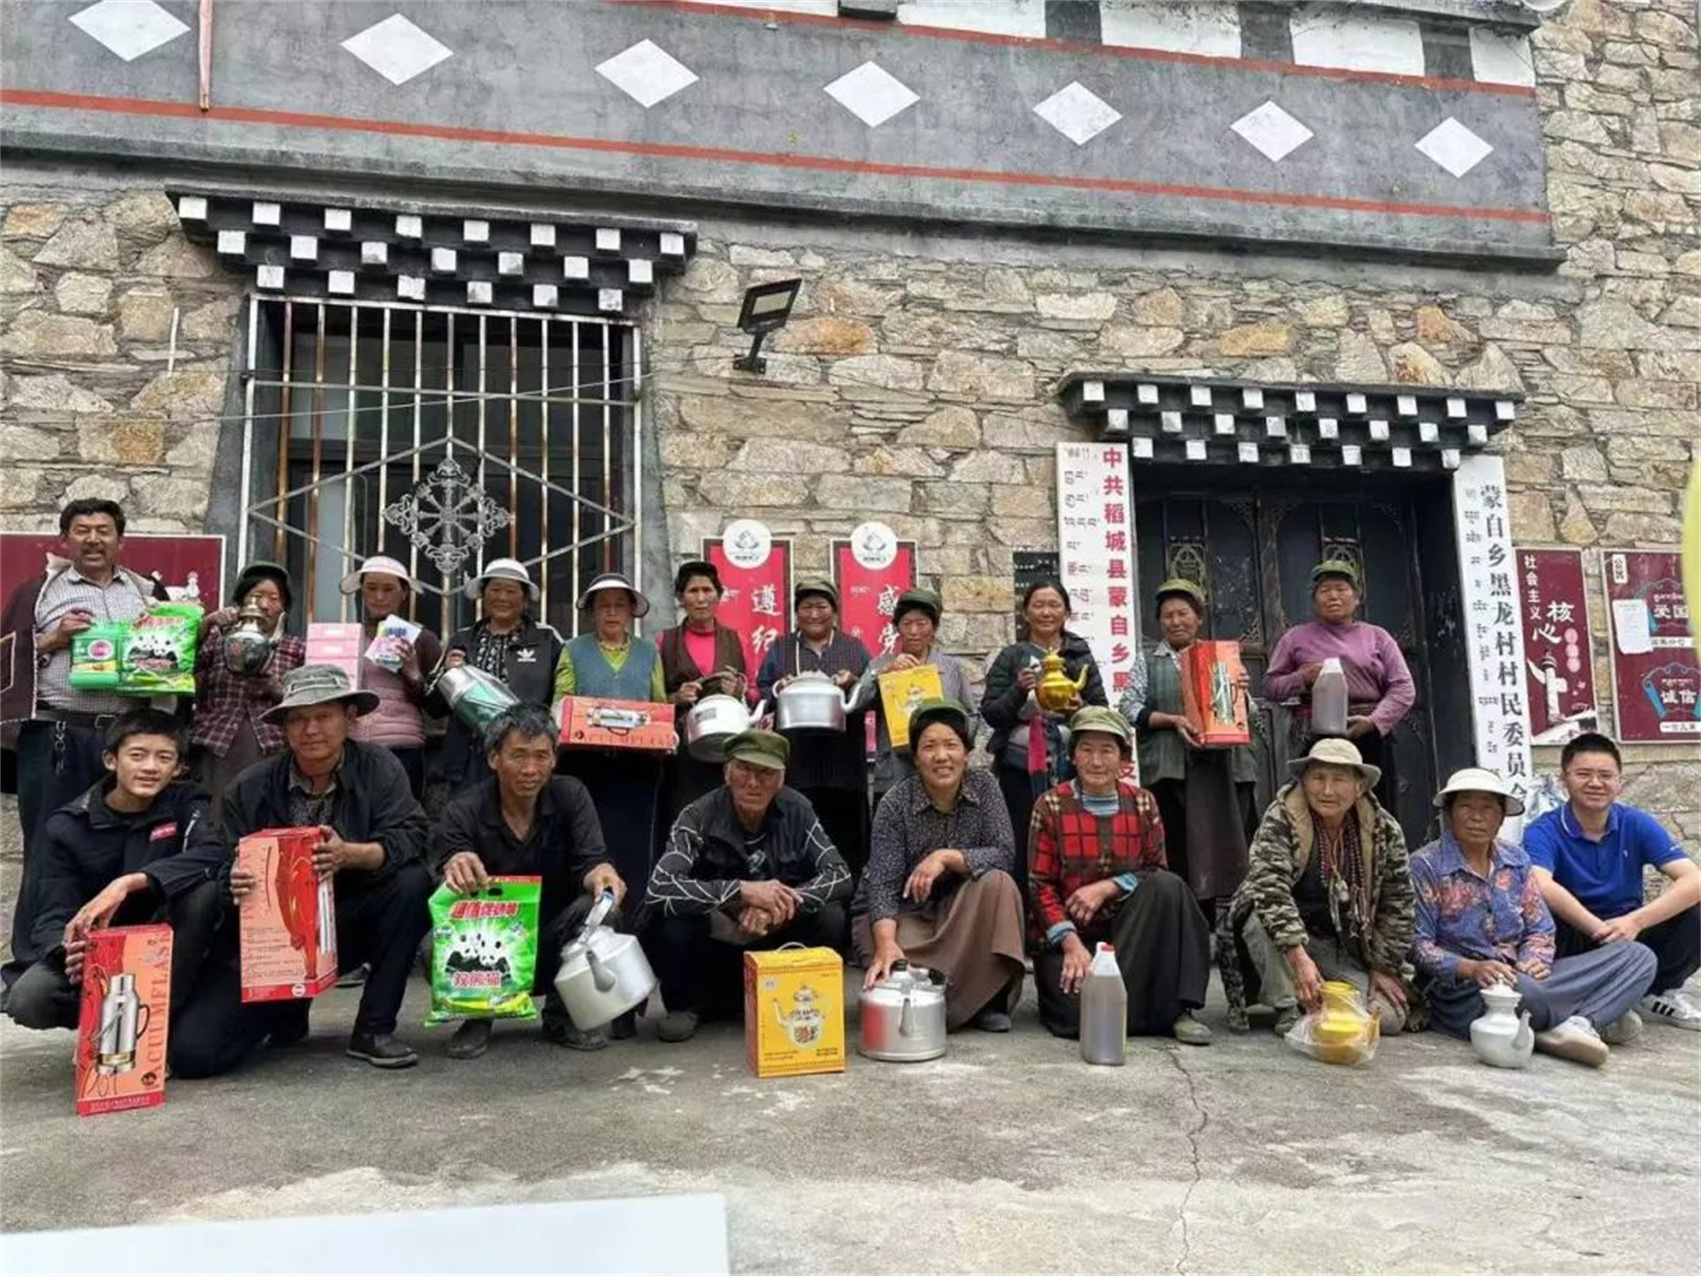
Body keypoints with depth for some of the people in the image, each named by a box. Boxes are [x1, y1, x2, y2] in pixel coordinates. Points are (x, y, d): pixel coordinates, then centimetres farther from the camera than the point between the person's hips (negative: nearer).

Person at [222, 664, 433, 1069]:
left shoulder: (379, 767, -6)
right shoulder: (249, 789, -3)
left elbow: (409, 839, -18)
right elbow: (227, 866, -3)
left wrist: (350, 854, -36)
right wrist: (236, 884, -28)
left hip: (354, 919, 0)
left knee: (412, 884, -30)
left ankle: (374, 1029, -14)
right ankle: (289, 1014, 19)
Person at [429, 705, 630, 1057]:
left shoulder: (571, 796, -7)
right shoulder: (463, 813, -11)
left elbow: (589, 862, -16)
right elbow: (443, 866, -24)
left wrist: (601, 875, -41)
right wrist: (454, 871, -49)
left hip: (553, 943, 1)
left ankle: (561, 1015, -2)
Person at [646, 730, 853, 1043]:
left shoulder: (797, 811, -9)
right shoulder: (700, 816, -18)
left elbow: (840, 876, -14)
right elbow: (659, 888, -31)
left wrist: (778, 904, -30)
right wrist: (743, 890, -38)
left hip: (773, 944, 2)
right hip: (713, 947, -2)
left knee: (830, 918, -22)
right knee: (668, 925, -31)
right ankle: (688, 1005, 1)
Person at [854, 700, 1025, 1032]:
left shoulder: (984, 785, -7)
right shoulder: (895, 803, -14)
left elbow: (1005, 855, -16)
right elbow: (882, 884, -20)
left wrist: (946, 857, -30)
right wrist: (886, 944, -37)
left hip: (963, 909, 3)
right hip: (903, 913, -3)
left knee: (997, 883, -27)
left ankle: (988, 998, -17)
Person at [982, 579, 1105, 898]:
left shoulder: (1081, 656, 11)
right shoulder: (1010, 657, 7)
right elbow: (990, 713, 3)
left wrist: (1082, 708, -11)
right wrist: (1019, 690, -14)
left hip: (1068, 766, 1)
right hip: (1021, 767, -1)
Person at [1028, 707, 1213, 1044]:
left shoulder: (1143, 804, 4)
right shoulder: (1050, 805, -4)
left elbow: (1156, 873, 1)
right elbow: (1040, 885, -6)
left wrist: (1107, 887, -17)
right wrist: (1071, 943, -19)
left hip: (1127, 928, 4)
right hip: (1066, 932, -3)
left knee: (1168, 887, -26)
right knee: (1080, 1014, -30)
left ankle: (1177, 1010, -20)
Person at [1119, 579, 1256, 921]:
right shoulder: (1149, 664, 12)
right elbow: (1129, 708, 1)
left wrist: (1241, 692, -5)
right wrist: (1172, 720, -13)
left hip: (1222, 767, 2)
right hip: (1170, 770, -1)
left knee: (1227, 847, -1)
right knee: (1178, 853, -3)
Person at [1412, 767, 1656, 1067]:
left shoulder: (1516, 861, 14)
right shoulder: (1425, 866, -4)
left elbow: (1540, 929, 12)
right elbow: (1417, 944, -11)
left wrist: (1534, 960, -11)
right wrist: (1471, 968, -25)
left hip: (1521, 977, 7)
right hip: (1462, 990, -6)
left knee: (1637, 955, -5)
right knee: (1521, 992, -41)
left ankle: (1573, 1024, -26)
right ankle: (1597, 1017, -11)